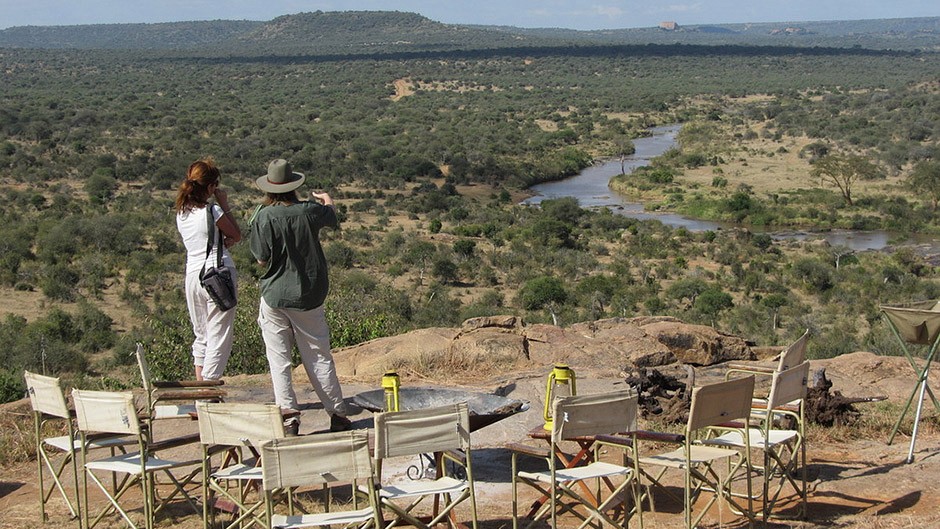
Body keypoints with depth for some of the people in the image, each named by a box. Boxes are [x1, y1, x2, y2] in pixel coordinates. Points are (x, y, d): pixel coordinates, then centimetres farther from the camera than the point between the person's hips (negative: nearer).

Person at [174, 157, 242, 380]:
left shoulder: (182, 213, 7)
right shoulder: (212, 211, -14)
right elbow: (237, 236, -1)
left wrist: (223, 242, -4)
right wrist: (225, 205, 0)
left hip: (192, 275, 7)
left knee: (201, 335, 18)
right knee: (219, 337, 1)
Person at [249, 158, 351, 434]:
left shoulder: (265, 217, -14)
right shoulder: (310, 211, -5)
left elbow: (262, 259, -9)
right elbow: (332, 217, 19)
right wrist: (327, 200, 41)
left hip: (275, 295, -3)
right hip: (309, 295, 3)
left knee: (279, 359, 6)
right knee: (319, 357, 11)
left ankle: (288, 418, 3)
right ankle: (337, 414, 15)